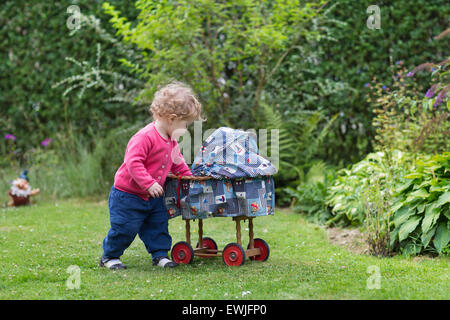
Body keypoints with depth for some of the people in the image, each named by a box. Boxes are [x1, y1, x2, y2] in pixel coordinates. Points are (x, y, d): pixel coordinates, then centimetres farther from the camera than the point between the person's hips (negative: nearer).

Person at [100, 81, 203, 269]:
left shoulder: (171, 141, 5)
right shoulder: (145, 137, -26)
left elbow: (177, 161, 22)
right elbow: (133, 162, -32)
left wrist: (188, 176, 15)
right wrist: (149, 184, -36)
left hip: (153, 197, 8)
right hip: (128, 195, -8)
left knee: (158, 224, 8)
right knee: (125, 228, -1)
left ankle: (160, 254, 20)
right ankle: (109, 257, 15)